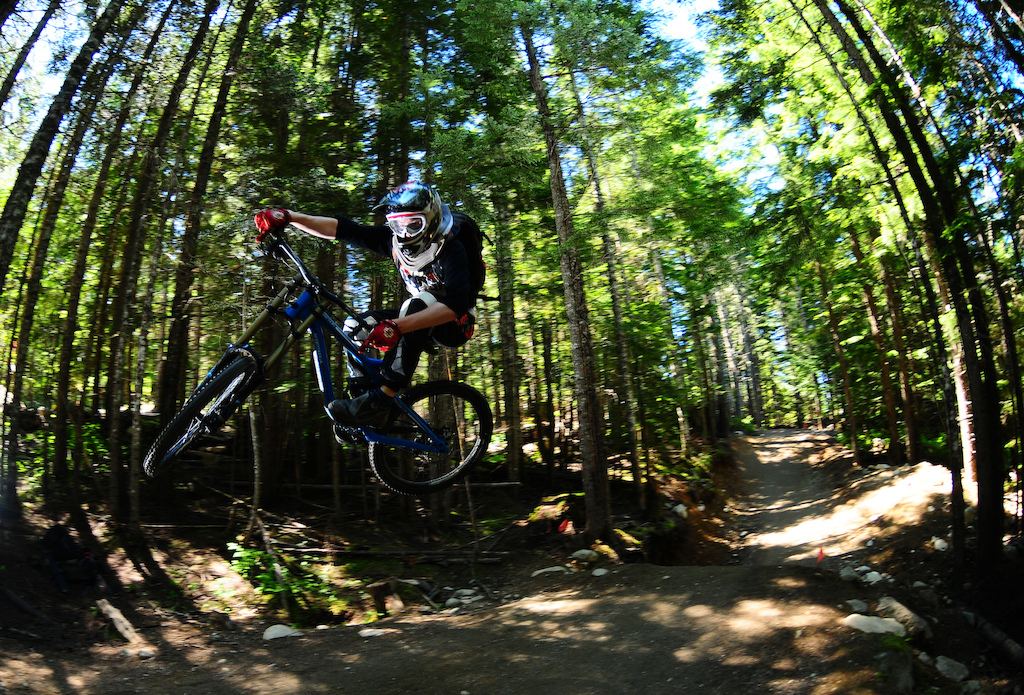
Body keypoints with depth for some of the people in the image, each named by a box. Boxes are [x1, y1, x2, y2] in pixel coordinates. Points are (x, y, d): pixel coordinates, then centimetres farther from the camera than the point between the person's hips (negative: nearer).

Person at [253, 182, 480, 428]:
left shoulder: (451, 249, -28)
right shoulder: (395, 239, -10)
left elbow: (455, 304, -42)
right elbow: (344, 229, -12)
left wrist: (397, 326, -52)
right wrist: (288, 216, -24)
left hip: (455, 324, -7)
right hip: (419, 312, 7)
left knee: (419, 302, -38)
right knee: (355, 326, -7)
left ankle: (382, 398, -38)